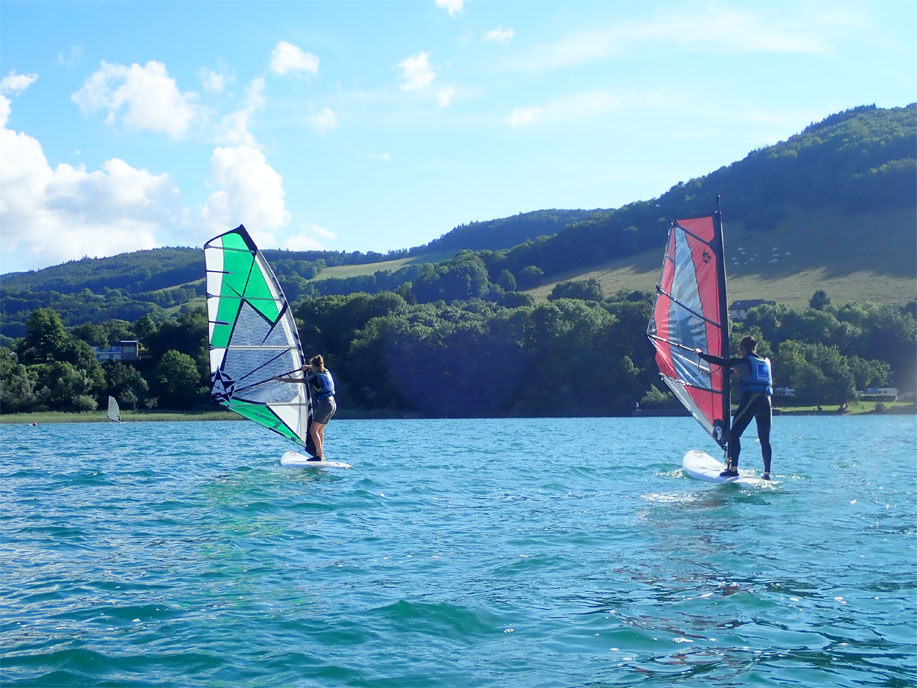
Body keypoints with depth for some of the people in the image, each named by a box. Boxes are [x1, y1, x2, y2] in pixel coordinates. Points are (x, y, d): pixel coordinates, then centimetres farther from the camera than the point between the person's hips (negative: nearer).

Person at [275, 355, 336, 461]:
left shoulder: (315, 377, -9)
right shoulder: (326, 372, 11)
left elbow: (295, 380, -6)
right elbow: (318, 368, 40)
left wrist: (281, 379, 3)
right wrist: (307, 367, 32)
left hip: (324, 404, -9)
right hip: (333, 404, 9)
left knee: (313, 430, -6)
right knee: (319, 430, 16)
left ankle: (320, 455, -11)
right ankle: (319, 453, 16)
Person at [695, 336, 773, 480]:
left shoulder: (744, 361, 2)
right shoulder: (766, 362, 19)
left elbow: (721, 362, 1)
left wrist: (701, 354, 13)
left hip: (750, 399, -6)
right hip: (766, 400, 6)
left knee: (734, 433, -1)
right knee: (765, 439, 8)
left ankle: (733, 468, -9)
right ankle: (767, 473, 4)